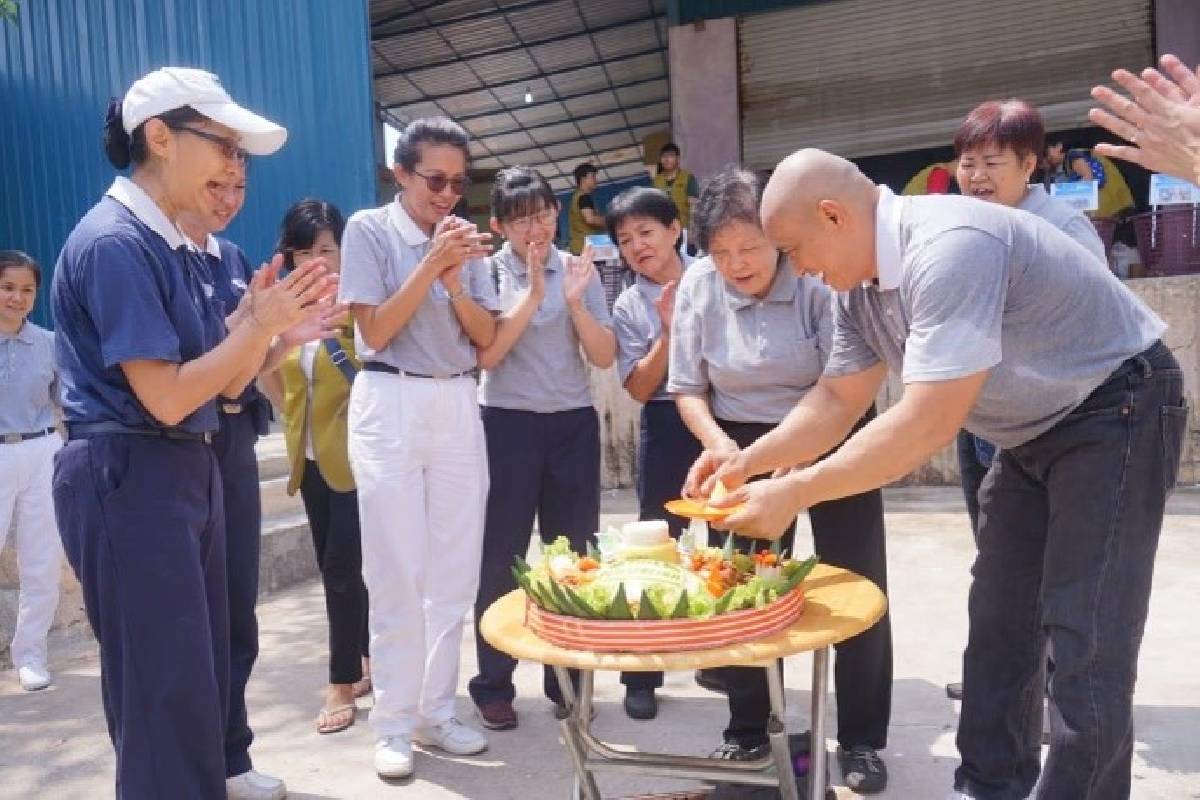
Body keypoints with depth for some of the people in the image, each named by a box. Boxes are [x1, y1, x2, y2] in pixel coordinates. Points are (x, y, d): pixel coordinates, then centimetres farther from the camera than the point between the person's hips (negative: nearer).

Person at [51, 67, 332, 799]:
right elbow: (166, 398, -21)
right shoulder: (113, 244, -16)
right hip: (129, 478, -9)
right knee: (166, 690, 2)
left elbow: (226, 385, 10)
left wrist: (267, 320, -3)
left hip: (191, 469, 9)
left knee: (201, 676, 19)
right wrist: (258, 325, -12)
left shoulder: (178, 249, 11)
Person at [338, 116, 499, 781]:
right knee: (397, 574, -1)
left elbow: (486, 337, 5)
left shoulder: (466, 238, 9)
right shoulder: (369, 230, -2)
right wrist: (431, 263, -15)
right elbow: (375, 332, -10)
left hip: (458, 406, 4)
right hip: (391, 406, -4)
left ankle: (436, 713, 21)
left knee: (454, 572, 7)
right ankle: (394, 724, 13)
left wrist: (455, 279, -11)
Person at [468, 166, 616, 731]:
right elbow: (485, 354, -13)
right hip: (508, 424, -2)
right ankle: (493, 686, 17)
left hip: (574, 424, 3)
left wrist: (575, 301, -13)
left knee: (573, 558, 8)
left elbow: (605, 358, 0)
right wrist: (532, 295, -19)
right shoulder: (485, 272, -2)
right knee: (501, 559, 3)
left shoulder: (580, 269, 5)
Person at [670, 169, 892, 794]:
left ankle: (860, 741, 17)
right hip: (743, 444, 3)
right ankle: (747, 731, 25)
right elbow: (687, 388, -2)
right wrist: (717, 442, -20)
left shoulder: (818, 278, -18)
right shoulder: (698, 285, -8)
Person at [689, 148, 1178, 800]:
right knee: (998, 622, 12)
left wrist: (793, 493, -33)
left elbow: (929, 423, -36)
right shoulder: (859, 285, -4)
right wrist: (749, 461, -11)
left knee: (1084, 643, -9)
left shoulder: (949, 246, -33)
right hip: (1033, 430, 9)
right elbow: (837, 399, 2)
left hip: (1116, 408, -9)